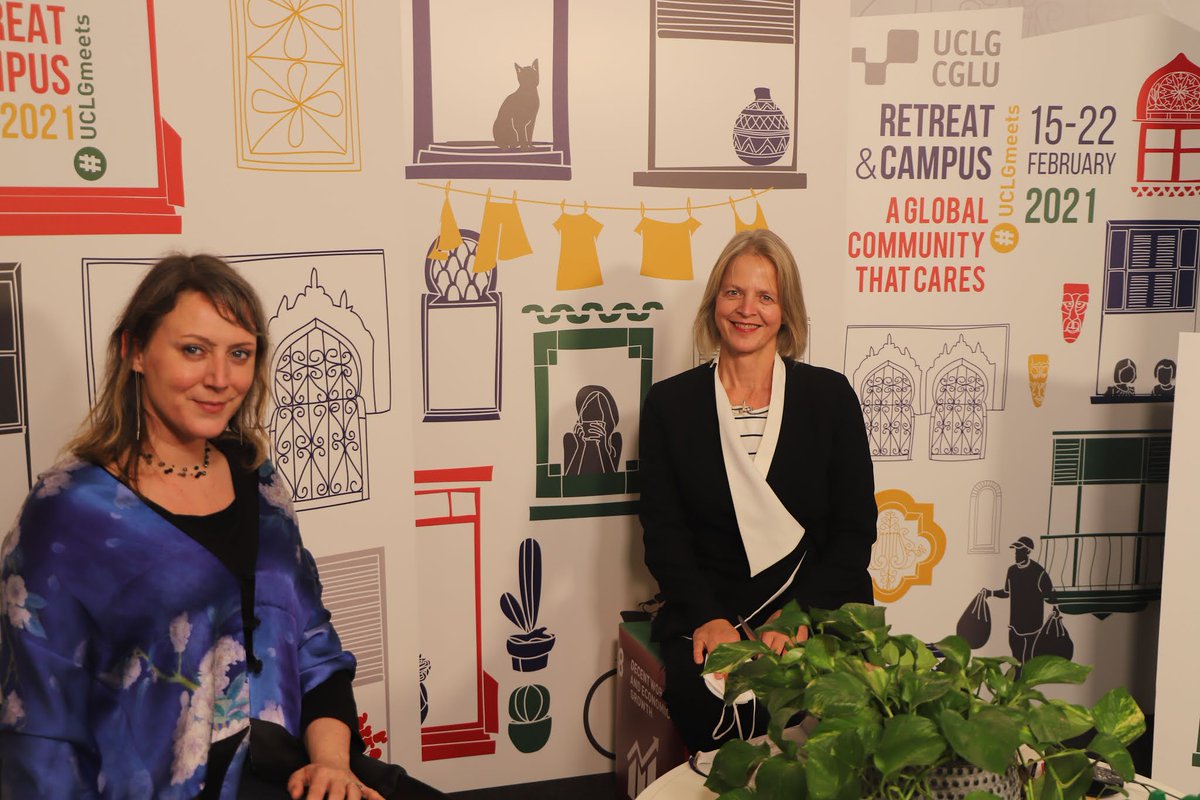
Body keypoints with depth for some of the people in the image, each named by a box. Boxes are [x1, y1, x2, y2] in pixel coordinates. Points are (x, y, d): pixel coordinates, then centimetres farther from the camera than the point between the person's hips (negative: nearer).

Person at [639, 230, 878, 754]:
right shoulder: (669, 404, 7)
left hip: (818, 607, 1)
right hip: (708, 610, 0)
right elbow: (662, 532, 3)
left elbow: (855, 528, 3)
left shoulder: (830, 396, 6)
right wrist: (706, 617, -13)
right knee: (708, 700, -29)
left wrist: (800, 614, -11)